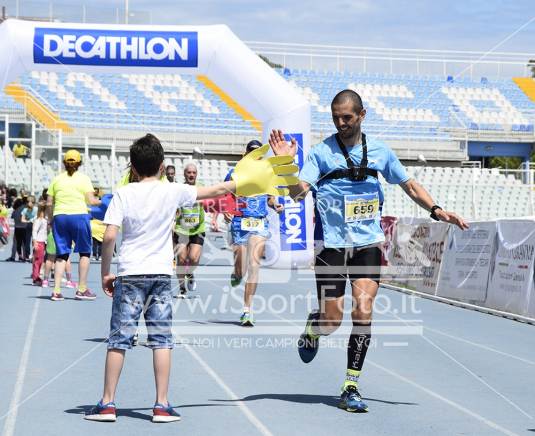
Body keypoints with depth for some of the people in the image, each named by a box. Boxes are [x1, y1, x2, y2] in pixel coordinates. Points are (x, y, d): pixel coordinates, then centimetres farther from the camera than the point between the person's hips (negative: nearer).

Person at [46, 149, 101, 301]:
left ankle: (56, 290, 0)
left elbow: (49, 203, 7)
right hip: (79, 216, -3)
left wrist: (51, 220, 18)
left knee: (61, 254, 9)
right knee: (85, 252, 10)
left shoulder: (57, 179, 10)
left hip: (60, 216, 3)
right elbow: (91, 200, -7)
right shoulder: (83, 179, 1)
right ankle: (82, 289, 10)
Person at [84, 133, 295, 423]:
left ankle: (107, 404, 5)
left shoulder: (123, 194, -3)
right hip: (161, 276, 1)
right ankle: (161, 406, 5)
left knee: (119, 340, 3)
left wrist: (105, 274, -1)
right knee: (161, 340, 5)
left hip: (128, 276, -1)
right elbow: (214, 190, 11)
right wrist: (240, 181, 27)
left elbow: (109, 236, -10)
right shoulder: (172, 192, 0)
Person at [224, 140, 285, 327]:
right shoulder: (234, 173, 4)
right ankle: (236, 274, 41)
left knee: (254, 264, -16)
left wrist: (275, 205, 0)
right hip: (239, 224, -1)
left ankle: (247, 310, -14)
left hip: (260, 224, 1)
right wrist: (225, 212, -13)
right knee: (240, 272, 0)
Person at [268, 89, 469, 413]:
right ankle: (313, 328, 39)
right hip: (332, 246, -2)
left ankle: (351, 387, -1)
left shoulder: (379, 151, 5)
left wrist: (436, 210, 3)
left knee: (363, 311, -12)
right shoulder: (322, 152, -4)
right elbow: (298, 193, -14)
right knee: (332, 320, 0)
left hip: (368, 244, 2)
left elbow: (410, 185, 16)